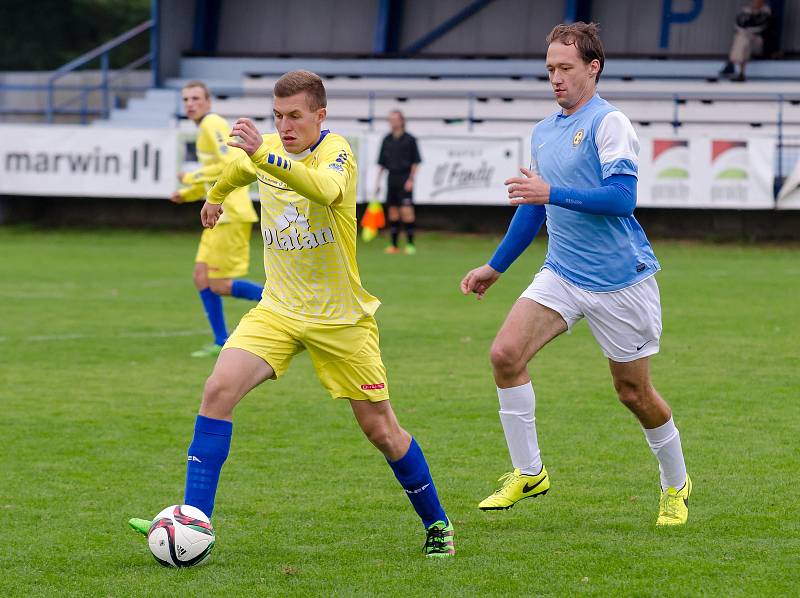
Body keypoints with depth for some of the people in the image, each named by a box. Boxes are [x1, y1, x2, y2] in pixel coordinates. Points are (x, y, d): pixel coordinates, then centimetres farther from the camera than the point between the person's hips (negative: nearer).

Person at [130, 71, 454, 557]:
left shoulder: (336, 152, -18)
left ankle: (436, 523, 27)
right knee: (220, 389, -18)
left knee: (381, 430, 3)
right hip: (279, 310, 4)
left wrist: (264, 156, -56)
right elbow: (240, 169, 27)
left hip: (342, 318, -4)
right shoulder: (269, 150, 0)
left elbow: (325, 189, -44)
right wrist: (216, 196, 45)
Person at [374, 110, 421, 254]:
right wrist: (377, 182, 11)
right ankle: (394, 245, 9)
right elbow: (381, 163, 15)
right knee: (392, 211, 5)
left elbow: (415, 162, -1)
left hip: (405, 178, -5)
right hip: (392, 177, 5)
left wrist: (411, 179, -9)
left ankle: (410, 243, -7)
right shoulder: (387, 140, 11)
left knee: (406, 211, -12)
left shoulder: (409, 139, -3)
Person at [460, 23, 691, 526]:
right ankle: (529, 473, -3)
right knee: (506, 353, -14)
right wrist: (495, 267, 27)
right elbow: (534, 208, 24)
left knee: (634, 392, 4)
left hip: (621, 278, -6)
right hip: (562, 273, 6)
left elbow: (622, 197, -23)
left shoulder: (609, 123, -11)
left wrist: (552, 193, -29)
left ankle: (676, 485, 28)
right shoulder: (544, 133, 12)